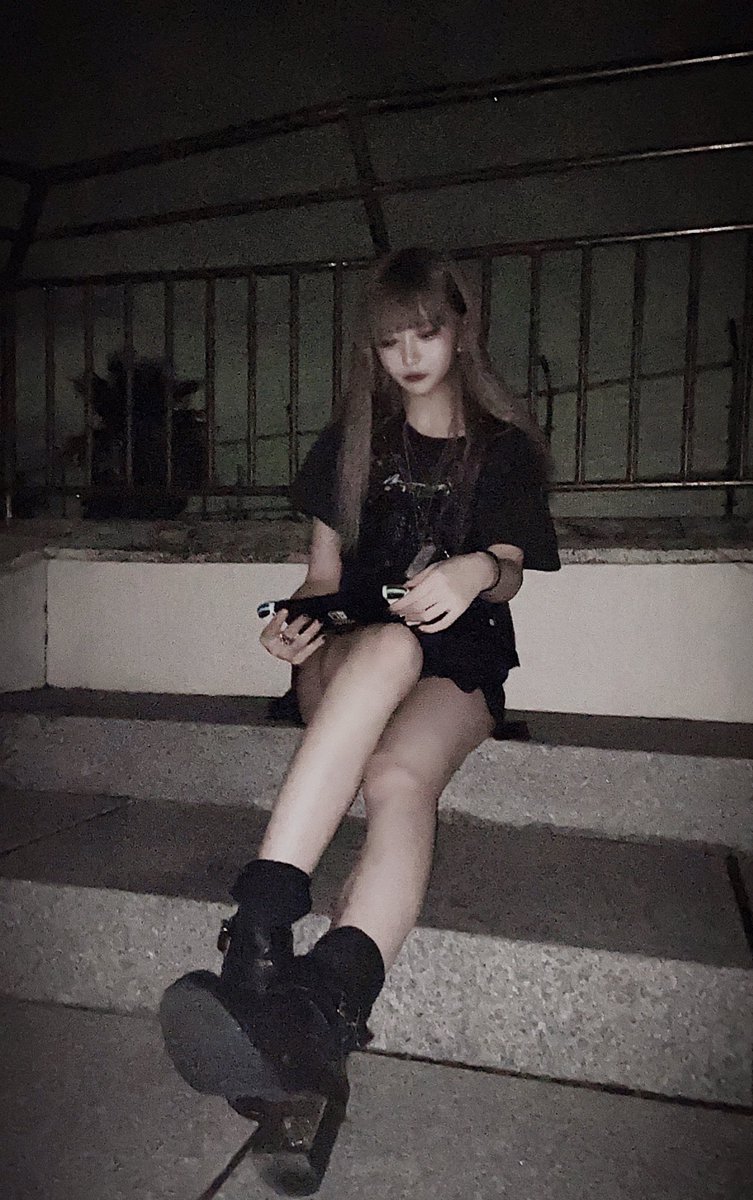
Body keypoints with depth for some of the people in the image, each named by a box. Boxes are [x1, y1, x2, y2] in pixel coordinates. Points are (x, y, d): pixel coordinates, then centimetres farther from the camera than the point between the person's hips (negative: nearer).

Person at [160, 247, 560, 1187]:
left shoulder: (503, 448, 14)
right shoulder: (351, 442, 18)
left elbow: (508, 572, 3)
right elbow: (324, 572, 14)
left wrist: (478, 571, -22)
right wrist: (299, 618, -10)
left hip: (461, 664, 0)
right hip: (351, 655, 0)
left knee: (399, 776, -35)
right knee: (389, 645, -39)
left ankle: (318, 1013, -56)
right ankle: (258, 946, -53)